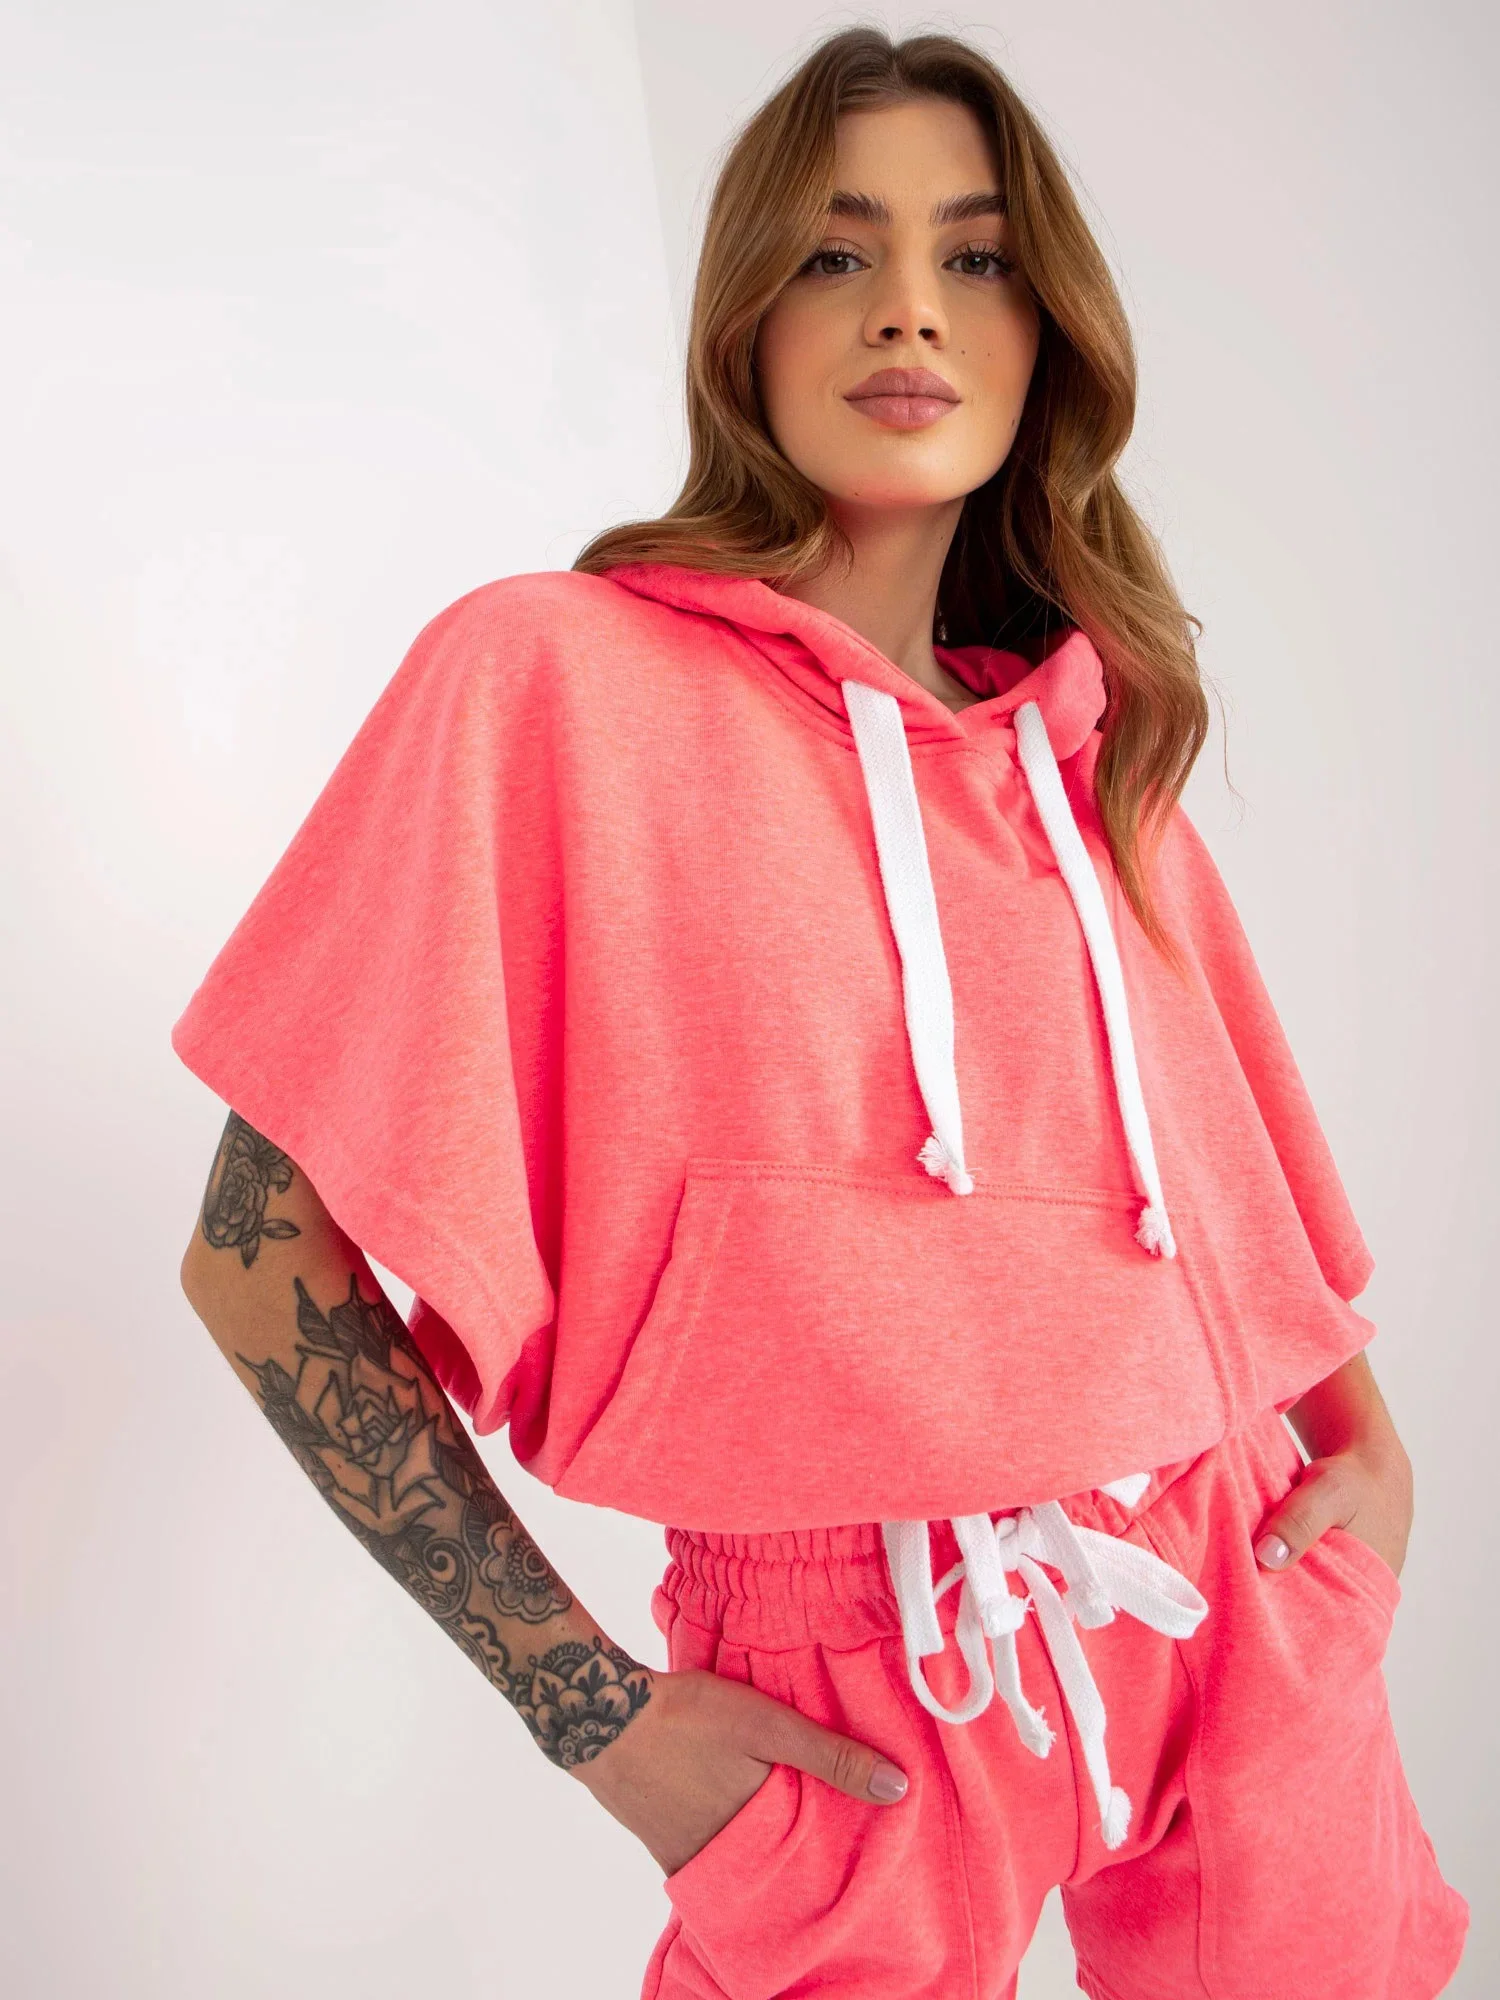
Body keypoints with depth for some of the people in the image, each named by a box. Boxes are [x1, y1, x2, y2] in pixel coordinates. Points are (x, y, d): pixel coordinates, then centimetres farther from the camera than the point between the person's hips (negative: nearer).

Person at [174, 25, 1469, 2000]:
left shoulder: (1093, 739, 6)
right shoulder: (555, 675, -12)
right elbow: (262, 1261, -14)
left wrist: (1369, 1443, 3)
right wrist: (601, 1715, -13)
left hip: (1242, 1604, 5)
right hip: (850, 1693, -4)